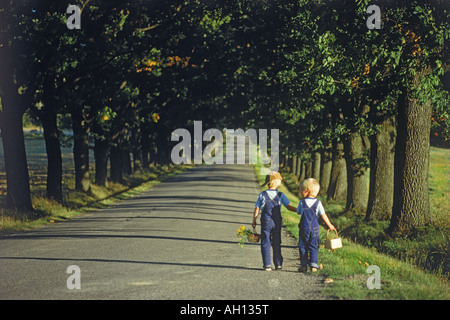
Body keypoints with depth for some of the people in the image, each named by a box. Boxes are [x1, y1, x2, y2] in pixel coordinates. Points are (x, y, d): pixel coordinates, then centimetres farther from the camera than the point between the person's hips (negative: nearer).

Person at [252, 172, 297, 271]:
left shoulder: (262, 195, -4)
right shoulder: (280, 195, -4)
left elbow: (257, 209, -3)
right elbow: (289, 207, -5)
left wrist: (254, 221, 5)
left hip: (266, 222, -1)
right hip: (277, 222, 1)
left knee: (265, 243, 3)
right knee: (277, 243, 13)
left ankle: (267, 265, -2)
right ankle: (278, 263, 18)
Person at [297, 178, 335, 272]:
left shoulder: (302, 202, -5)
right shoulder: (318, 203, -3)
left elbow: (298, 212, 9)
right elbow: (323, 215, -3)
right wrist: (330, 225, 6)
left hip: (304, 228, -1)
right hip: (315, 228, 1)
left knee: (303, 247, 8)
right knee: (314, 247, 7)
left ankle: (303, 265, 8)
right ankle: (314, 265, 0)